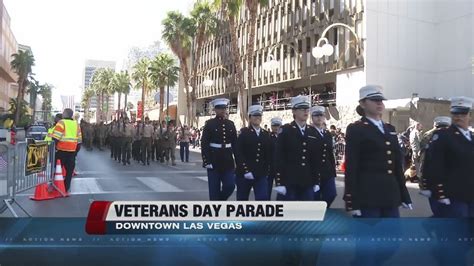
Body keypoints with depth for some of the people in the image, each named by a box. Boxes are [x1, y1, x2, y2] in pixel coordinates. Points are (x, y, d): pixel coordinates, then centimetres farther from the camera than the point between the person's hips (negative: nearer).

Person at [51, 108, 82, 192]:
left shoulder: (61, 123, -7)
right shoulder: (76, 124, 11)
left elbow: (55, 138, -15)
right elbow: (79, 139, 14)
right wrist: (77, 149, 20)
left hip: (61, 150, -5)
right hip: (72, 151, 5)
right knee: (69, 170, 9)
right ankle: (66, 187, 12)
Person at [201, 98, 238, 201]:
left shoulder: (231, 124, 8)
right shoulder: (209, 123, -4)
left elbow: (235, 143, 10)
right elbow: (204, 144, -8)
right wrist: (206, 161, -15)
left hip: (228, 161, 4)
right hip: (214, 161, -4)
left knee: (230, 185, 1)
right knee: (214, 189, 2)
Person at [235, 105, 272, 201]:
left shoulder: (266, 134, 10)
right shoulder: (243, 133, -3)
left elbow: (269, 154, 12)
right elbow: (238, 153, -12)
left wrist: (267, 171, 5)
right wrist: (246, 171, -18)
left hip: (261, 174, 3)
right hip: (244, 174, -2)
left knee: (263, 199, -8)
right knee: (242, 199, 11)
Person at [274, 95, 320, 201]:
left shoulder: (313, 132, 11)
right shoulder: (285, 130, -3)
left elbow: (315, 159, 12)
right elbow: (278, 158, -7)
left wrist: (316, 181, 10)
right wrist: (279, 182, -12)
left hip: (308, 183, 4)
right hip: (289, 182, -4)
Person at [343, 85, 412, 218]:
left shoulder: (390, 129, 16)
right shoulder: (355, 129, -4)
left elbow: (397, 164, 17)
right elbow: (351, 167, -10)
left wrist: (404, 195, 14)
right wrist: (352, 202, -14)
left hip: (390, 195, 7)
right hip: (367, 195, -6)